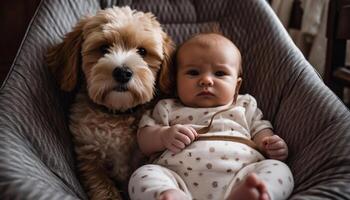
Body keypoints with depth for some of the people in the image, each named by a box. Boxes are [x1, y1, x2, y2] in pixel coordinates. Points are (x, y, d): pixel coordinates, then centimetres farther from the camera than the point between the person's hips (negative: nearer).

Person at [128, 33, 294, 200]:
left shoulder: (245, 107, 29)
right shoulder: (169, 109, 26)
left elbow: (260, 130, 24)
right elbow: (144, 142, 21)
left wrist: (274, 146, 0)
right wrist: (164, 135, -2)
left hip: (240, 177, 1)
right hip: (179, 178, 0)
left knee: (279, 169, -24)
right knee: (142, 175, -24)